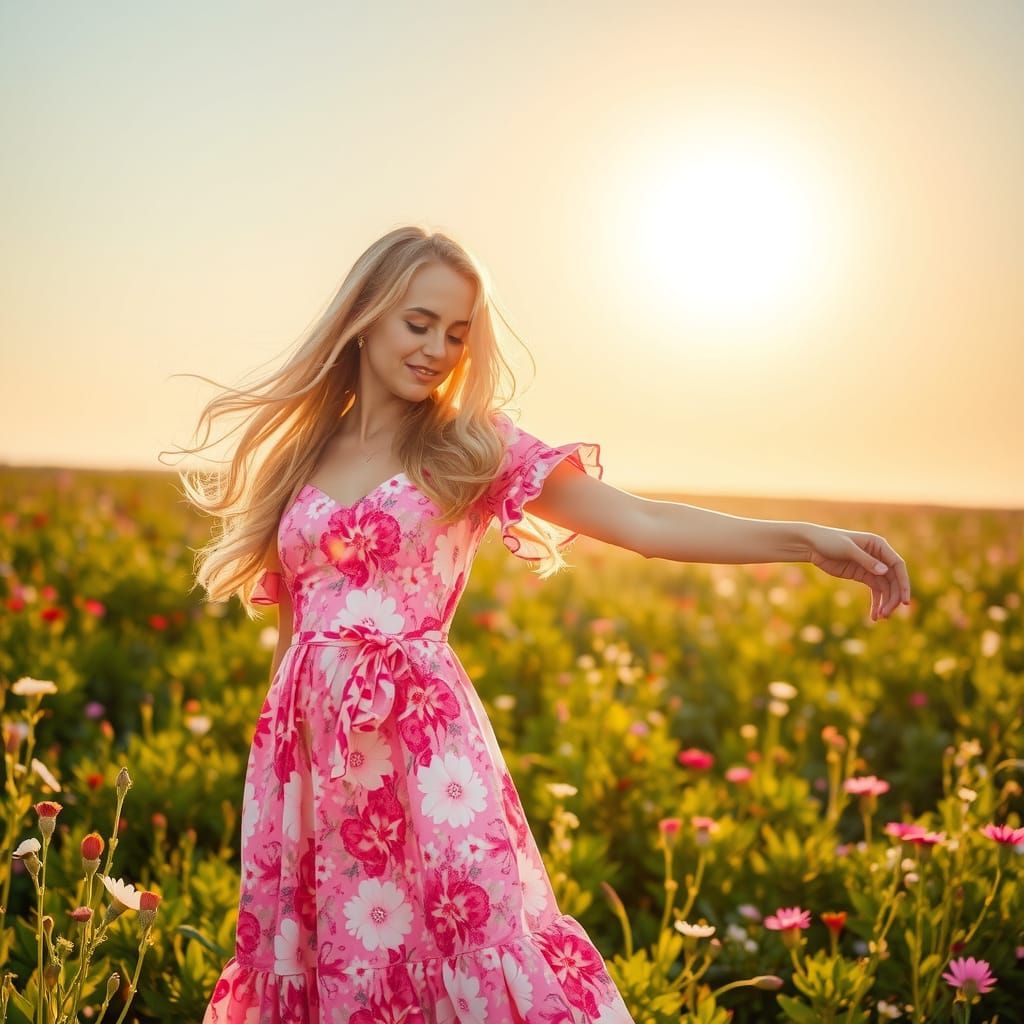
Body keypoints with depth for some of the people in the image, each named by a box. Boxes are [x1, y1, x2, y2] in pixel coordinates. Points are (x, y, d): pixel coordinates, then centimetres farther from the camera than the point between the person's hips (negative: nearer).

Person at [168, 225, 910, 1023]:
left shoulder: (476, 449, 2)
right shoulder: (299, 454, 12)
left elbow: (645, 523, -7)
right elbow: (289, 614, 15)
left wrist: (808, 539, -18)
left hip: (424, 743, -3)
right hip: (308, 749, 3)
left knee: (482, 942, -10)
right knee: (328, 959, 8)